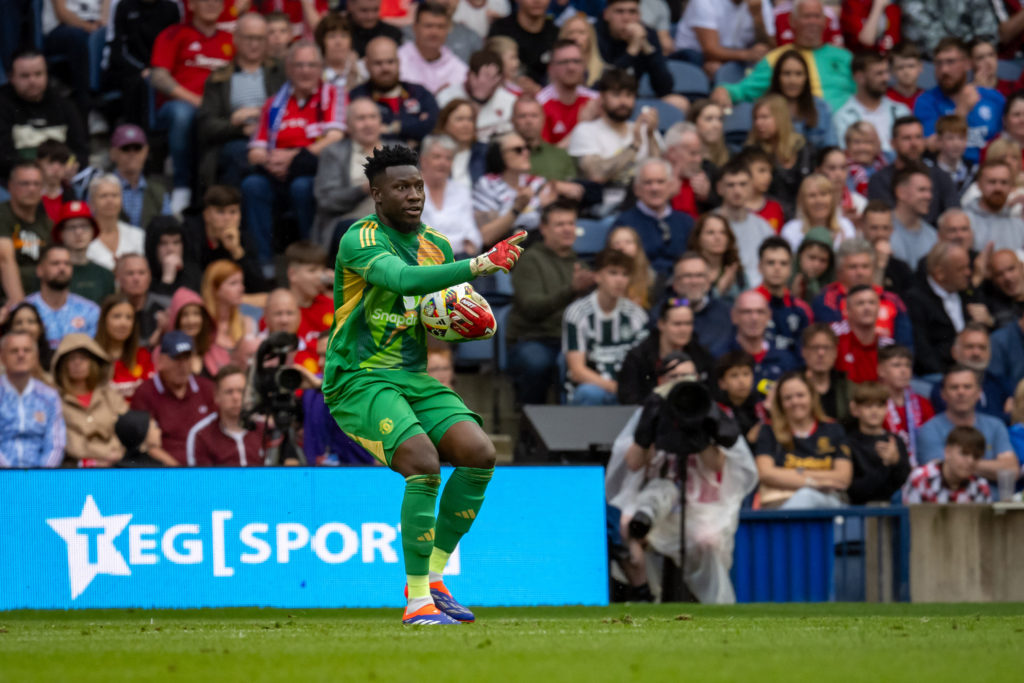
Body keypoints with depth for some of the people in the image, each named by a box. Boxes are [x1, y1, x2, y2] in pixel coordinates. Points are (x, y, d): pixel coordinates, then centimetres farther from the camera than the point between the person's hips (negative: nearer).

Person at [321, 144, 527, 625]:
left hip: (413, 378, 7)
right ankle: (417, 600, -19)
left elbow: (451, 320, 22)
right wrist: (480, 264, -42)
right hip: (358, 381, -7)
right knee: (424, 461, -27)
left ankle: (433, 578, 3)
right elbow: (404, 279, -33)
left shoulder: (436, 246, 12)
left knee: (479, 452, -12)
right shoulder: (361, 240, -13)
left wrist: (478, 324, -3)